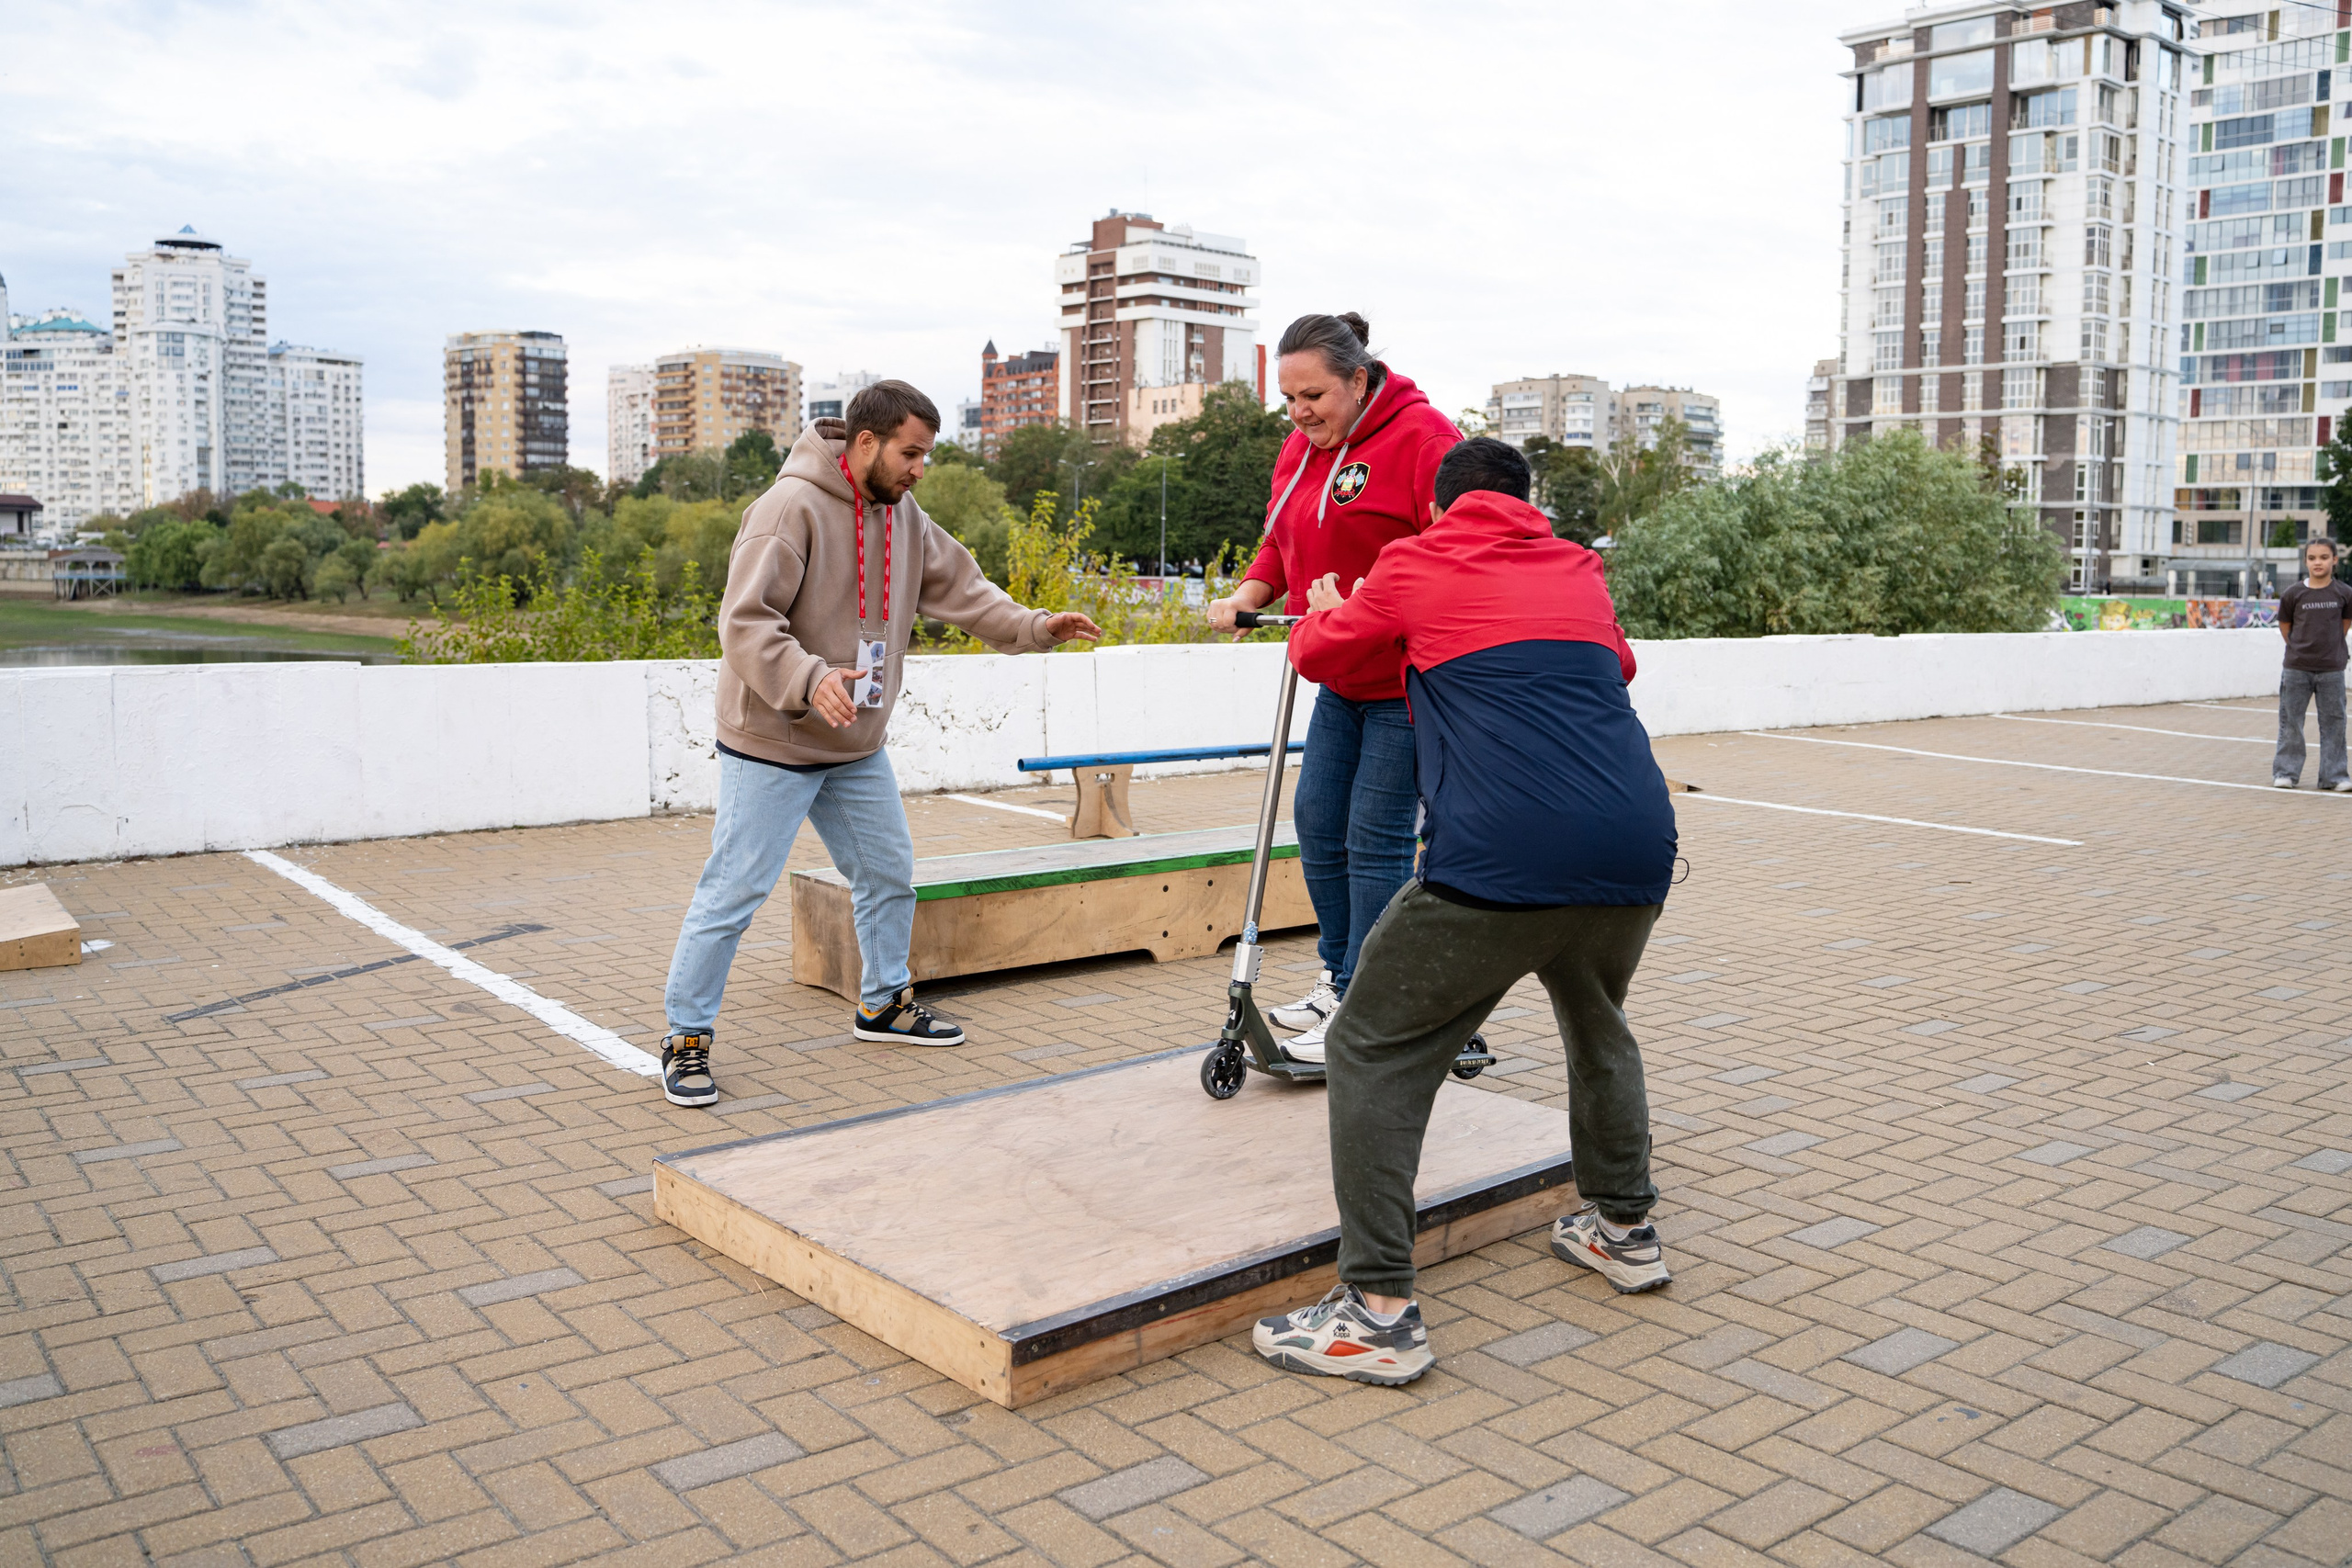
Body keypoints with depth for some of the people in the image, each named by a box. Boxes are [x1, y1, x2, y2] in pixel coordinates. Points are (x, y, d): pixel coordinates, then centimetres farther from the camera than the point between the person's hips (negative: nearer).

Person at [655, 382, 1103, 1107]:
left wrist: (1035, 626, -3)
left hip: (858, 748, 8)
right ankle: (686, 1037, 9)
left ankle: (883, 1003, 36)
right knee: (732, 892, -4)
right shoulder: (792, 507, -19)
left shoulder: (904, 517, 7)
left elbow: (960, 588, 10)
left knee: (889, 874, 17)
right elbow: (744, 621, -24)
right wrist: (810, 679, -38)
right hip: (772, 746, -8)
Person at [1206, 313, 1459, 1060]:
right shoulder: (1301, 447, 10)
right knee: (1317, 820, 9)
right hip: (1342, 680, 8)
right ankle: (1338, 976, 26)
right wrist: (1249, 592, -1)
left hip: (1408, 677, -8)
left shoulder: (1420, 437, -16)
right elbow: (1284, 541, 18)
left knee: (1376, 836, -5)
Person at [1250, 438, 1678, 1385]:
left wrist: (1322, 606, 49)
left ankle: (1380, 1313, -1)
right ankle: (1625, 1230, 44)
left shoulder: (1417, 565, 13)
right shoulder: (1578, 569, 23)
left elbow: (1319, 654, 26)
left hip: (1503, 862, -5)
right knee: (1597, 1025, 33)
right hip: (1636, 850, 6)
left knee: (1374, 1050, 5)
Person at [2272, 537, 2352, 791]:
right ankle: (2286, 772, 15)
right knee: (2290, 721, 5)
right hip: (2296, 668, -1)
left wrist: (2330, 647, 13)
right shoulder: (2293, 594, -4)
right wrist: (2301, 649, 9)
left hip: (2331, 670, 1)